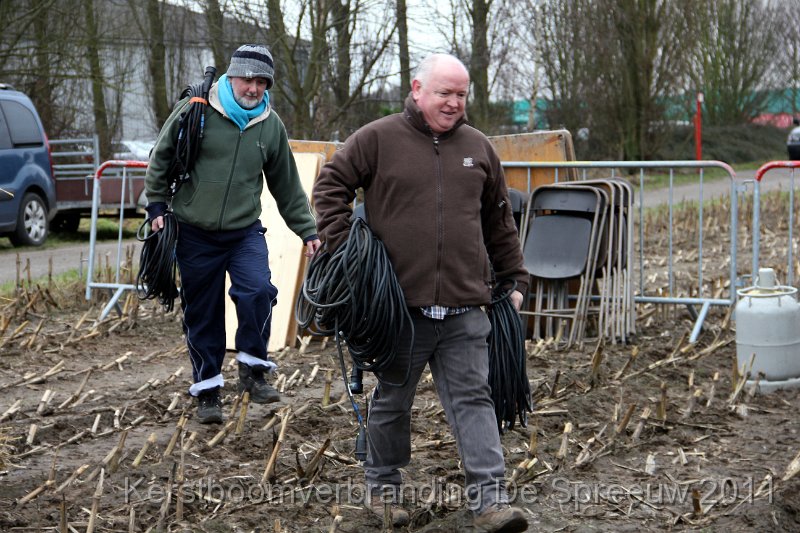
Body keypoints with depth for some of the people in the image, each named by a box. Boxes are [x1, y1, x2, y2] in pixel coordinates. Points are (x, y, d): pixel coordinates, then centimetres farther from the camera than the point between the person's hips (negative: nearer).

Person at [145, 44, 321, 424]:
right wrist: (157, 206, 0)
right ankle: (207, 391, 17)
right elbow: (160, 157, 4)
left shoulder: (271, 125, 3)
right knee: (202, 316, 4)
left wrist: (307, 231, 11)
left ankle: (253, 370, -6)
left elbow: (287, 186, 12)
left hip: (245, 232, 1)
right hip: (194, 235, -1)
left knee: (258, 292, -23)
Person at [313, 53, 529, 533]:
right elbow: (331, 186, 3)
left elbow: (500, 222, 18)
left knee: (473, 399, -1)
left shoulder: (478, 147, 11)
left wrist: (514, 278, 17)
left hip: (464, 307, 2)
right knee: (393, 399, 11)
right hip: (400, 302, -2)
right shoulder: (378, 139, -1)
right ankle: (383, 486, 28)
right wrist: (342, 245, -7)